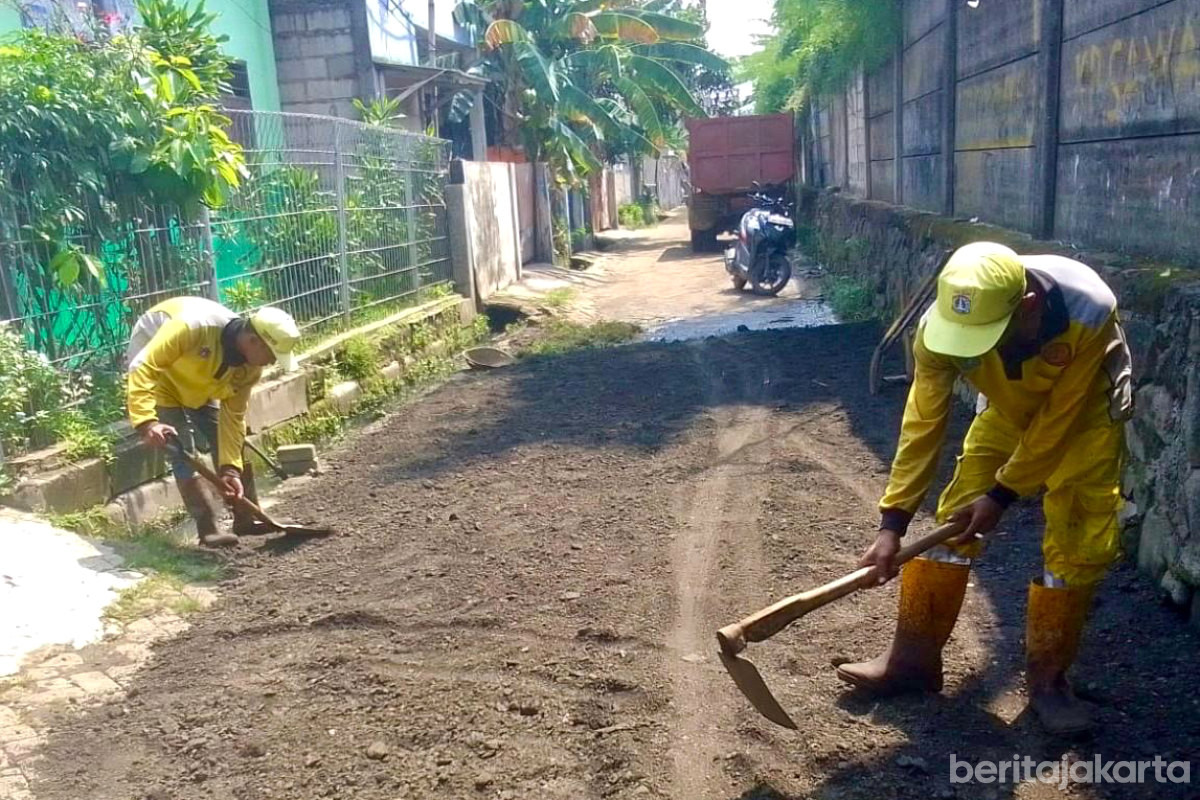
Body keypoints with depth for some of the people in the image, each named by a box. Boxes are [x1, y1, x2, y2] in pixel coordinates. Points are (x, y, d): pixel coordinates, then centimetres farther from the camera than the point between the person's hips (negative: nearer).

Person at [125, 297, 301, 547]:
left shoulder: (250, 366, -18)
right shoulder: (194, 326, -39)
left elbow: (233, 417, -12)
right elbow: (143, 367, -38)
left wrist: (230, 469, -18)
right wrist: (147, 421, -48)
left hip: (198, 387, 6)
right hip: (159, 379, -6)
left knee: (231, 444, 1)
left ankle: (247, 520, 12)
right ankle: (208, 530, -6)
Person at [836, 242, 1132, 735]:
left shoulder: (1088, 314, -40)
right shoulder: (941, 325, -33)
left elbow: (1057, 421, -29)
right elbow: (923, 423, -27)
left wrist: (1002, 495, -23)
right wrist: (893, 522, -29)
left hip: (1084, 415, -2)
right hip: (1008, 407, 2)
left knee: (1078, 543, -10)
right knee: (956, 519, -3)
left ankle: (1047, 677, 9)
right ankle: (913, 657, 8)